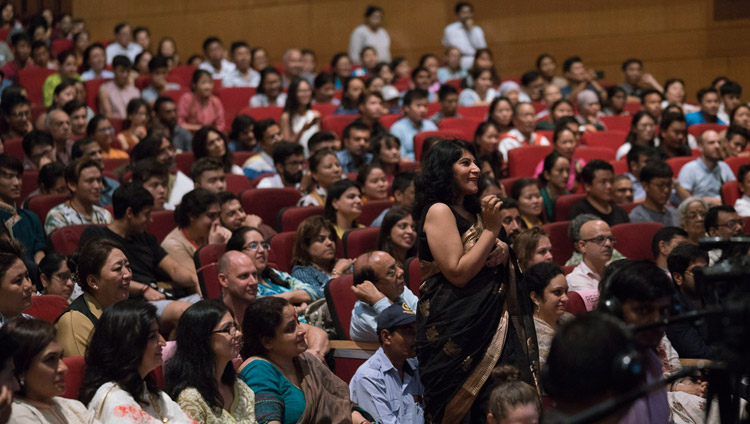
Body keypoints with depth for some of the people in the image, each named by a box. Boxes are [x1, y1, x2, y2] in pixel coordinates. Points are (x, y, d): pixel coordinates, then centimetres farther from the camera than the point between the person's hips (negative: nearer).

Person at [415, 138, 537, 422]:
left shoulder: (471, 210, 15)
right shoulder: (439, 211, -11)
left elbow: (487, 257, 26)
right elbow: (458, 274, -18)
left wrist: (502, 251, 2)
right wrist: (491, 230, -16)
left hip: (486, 320, 9)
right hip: (455, 326, -9)